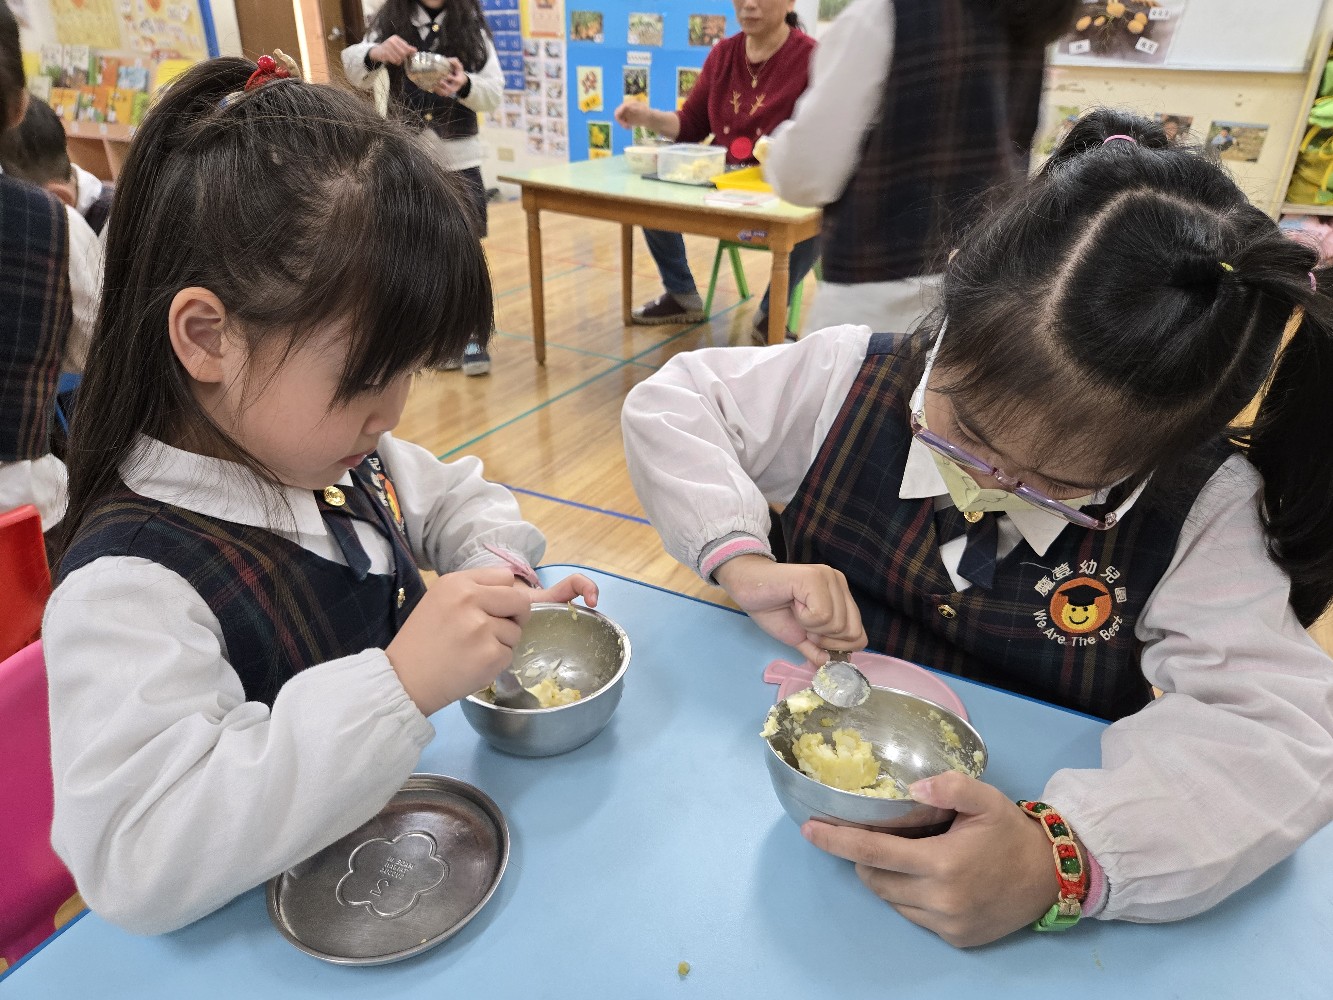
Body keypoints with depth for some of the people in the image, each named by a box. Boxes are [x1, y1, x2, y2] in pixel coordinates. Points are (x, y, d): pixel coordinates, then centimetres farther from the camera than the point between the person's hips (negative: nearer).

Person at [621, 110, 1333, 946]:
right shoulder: (853, 379, -11)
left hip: (1013, 817, 1)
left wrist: (1062, 865, -36)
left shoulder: (1203, 509, -13)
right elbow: (671, 404, -4)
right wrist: (740, 559, -19)